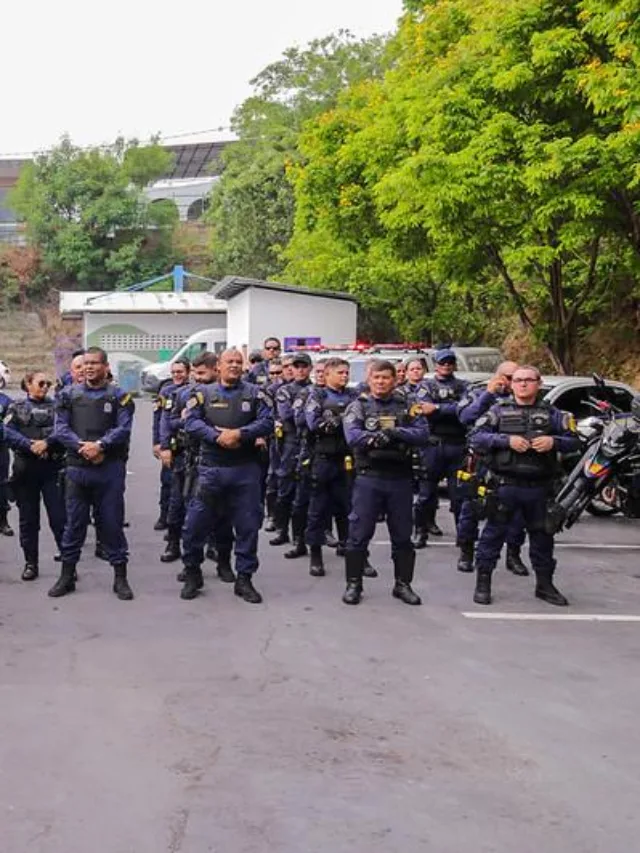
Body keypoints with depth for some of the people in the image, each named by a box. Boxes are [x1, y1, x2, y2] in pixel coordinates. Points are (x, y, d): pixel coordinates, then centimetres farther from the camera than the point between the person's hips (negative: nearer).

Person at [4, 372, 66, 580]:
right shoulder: (16, 408, 10)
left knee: (59, 517, -5)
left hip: (52, 467, -1)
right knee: (28, 518, 8)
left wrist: (46, 443, -19)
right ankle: (31, 563, 18)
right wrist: (30, 445, -16)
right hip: (25, 468, 1)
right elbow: (8, 432, -3)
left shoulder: (55, 406, 10)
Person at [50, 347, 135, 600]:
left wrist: (100, 445, -20)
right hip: (77, 468, 2)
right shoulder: (69, 394, 8)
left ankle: (120, 577, 13)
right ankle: (67, 575, 21)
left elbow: (123, 429, -7)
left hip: (110, 468, -2)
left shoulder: (119, 396, 3)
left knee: (112, 522, 3)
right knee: (74, 522, 9)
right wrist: (82, 446, -15)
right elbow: (60, 428, 1)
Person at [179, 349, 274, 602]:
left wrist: (239, 433, -17)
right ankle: (192, 574, 22)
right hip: (210, 467, 0)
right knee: (196, 523, 2)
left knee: (248, 525, 5)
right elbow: (191, 422, -4)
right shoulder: (203, 393, 7)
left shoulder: (255, 393, 7)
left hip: (246, 469, 1)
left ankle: (244, 578, 19)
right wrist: (217, 436, -17)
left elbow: (267, 422, -4)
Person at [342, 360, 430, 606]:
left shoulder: (407, 406, 7)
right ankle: (353, 584, 14)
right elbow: (353, 436, -15)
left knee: (402, 535, 10)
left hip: (400, 478, 2)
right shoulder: (358, 406, 2)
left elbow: (423, 434, -7)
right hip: (368, 477, -2)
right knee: (359, 533, 2)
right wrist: (377, 437, -29)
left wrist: (395, 432, -21)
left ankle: (403, 584, 23)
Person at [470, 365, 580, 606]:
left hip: (539, 487, 2)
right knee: (494, 533, 3)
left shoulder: (551, 414, 10)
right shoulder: (499, 411, 5)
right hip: (505, 485, -2)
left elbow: (574, 441, 7)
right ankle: (483, 582, 13)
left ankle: (544, 584, 27)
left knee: (542, 535, 12)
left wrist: (553, 442, -14)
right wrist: (507, 440, -17)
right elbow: (476, 437, -5)